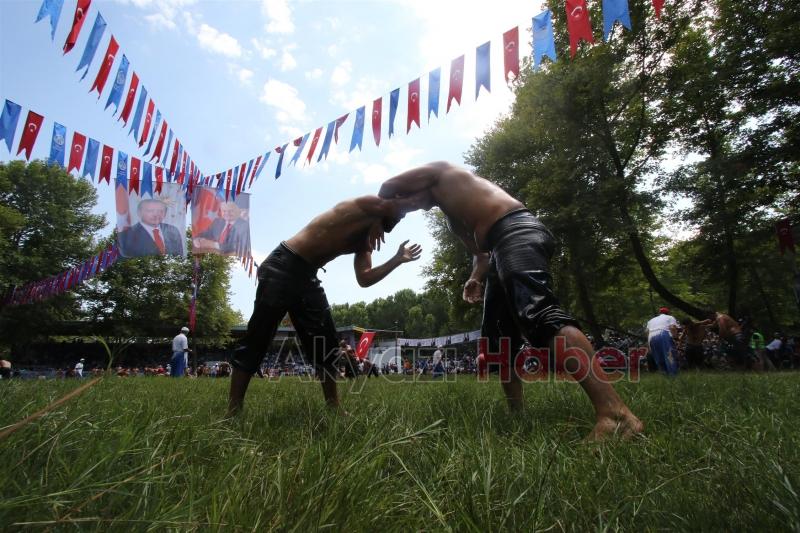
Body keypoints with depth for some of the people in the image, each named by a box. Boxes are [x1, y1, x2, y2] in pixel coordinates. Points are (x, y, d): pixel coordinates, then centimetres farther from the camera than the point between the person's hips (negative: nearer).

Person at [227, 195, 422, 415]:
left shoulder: (365, 242, 16)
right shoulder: (360, 207, -4)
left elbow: (364, 279, 3)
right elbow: (395, 204, -22)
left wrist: (398, 259, 6)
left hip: (307, 276, 9)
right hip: (282, 267, -9)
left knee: (327, 344, 5)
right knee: (257, 339, -7)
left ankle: (334, 407, 13)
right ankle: (233, 411, -1)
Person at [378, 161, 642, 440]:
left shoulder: (443, 173, 16)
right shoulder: (453, 216, 36)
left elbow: (389, 186, 11)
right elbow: (480, 252, 30)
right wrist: (476, 278, 12)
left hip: (516, 233, -11)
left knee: (539, 313, -28)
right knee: (497, 339, 8)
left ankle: (614, 412, -37)